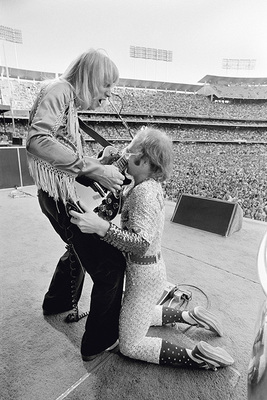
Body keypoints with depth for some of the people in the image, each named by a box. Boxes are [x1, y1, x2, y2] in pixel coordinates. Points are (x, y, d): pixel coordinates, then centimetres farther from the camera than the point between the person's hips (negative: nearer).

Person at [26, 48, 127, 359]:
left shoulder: (71, 101, 20)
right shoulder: (59, 90, -10)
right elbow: (36, 140, -28)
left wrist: (103, 166, 5)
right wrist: (94, 169, -30)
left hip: (66, 195, 11)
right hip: (60, 196, -11)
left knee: (79, 249, 28)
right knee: (110, 263, -6)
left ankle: (57, 304, 51)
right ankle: (100, 341, 14)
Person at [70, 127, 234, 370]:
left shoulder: (145, 192, -28)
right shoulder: (150, 185, 0)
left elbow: (141, 244, -34)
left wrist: (101, 227, -44)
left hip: (144, 275, -9)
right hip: (148, 269, 9)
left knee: (130, 346, 9)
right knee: (140, 315, 34)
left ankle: (199, 358, 7)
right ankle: (189, 316, 30)